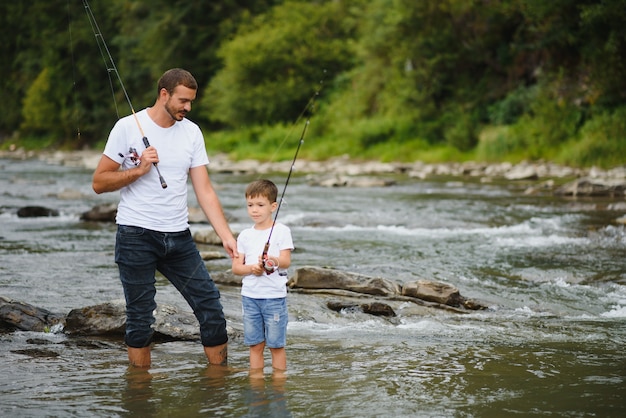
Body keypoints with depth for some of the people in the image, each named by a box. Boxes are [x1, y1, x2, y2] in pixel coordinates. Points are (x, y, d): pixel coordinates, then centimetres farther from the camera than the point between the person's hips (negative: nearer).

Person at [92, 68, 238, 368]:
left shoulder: (191, 132, 6)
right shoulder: (128, 128, -5)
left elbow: (204, 190, 3)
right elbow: (99, 183, -4)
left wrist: (226, 236, -7)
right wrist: (139, 170, -18)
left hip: (178, 236, 4)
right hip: (136, 236, -4)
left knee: (210, 306, 0)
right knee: (140, 317, 2)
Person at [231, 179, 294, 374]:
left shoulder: (282, 231, -2)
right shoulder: (245, 235, 9)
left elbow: (286, 261, -12)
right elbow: (236, 267, 6)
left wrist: (274, 261, -33)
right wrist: (251, 268, -14)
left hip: (274, 296, -4)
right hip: (250, 296, 4)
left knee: (276, 345, 0)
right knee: (255, 345, 8)